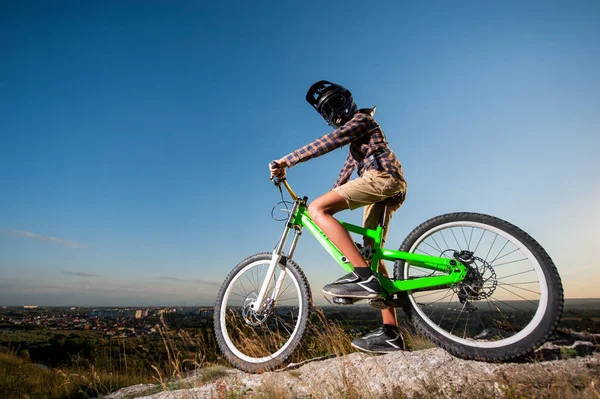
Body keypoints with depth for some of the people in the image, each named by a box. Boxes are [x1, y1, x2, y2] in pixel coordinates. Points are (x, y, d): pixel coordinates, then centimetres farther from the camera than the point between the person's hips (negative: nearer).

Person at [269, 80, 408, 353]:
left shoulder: (361, 118, 4)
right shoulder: (353, 135, 34)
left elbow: (327, 143, -13)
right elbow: (347, 170, 34)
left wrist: (287, 161, -17)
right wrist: (333, 196, 29)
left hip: (382, 176, -10)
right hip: (387, 188, 10)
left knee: (316, 208, -21)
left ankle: (362, 275, -31)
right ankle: (391, 333, -1)